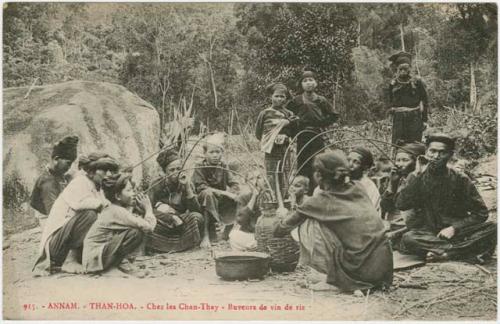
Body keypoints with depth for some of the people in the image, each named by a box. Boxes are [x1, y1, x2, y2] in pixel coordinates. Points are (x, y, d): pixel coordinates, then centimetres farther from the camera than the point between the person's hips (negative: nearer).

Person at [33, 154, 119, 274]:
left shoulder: (96, 187, 14)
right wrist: (102, 204, -21)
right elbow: (79, 202, -32)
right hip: (56, 236, -9)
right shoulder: (81, 182, -12)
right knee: (89, 214, -29)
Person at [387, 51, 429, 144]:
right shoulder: (393, 83, 7)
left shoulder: (417, 82, 0)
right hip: (398, 119, 2)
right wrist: (391, 109, 2)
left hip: (414, 118, -2)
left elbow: (425, 101, 4)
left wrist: (424, 120, 1)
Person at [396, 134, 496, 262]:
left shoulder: (460, 179, 1)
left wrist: (455, 228, -13)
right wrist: (417, 175, -13)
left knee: (492, 228, -25)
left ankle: (446, 253, -30)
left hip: (457, 232, 1)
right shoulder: (417, 178, 3)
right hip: (428, 234, 0)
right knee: (407, 239, -34)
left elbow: (480, 213, 1)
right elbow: (401, 205, -11)